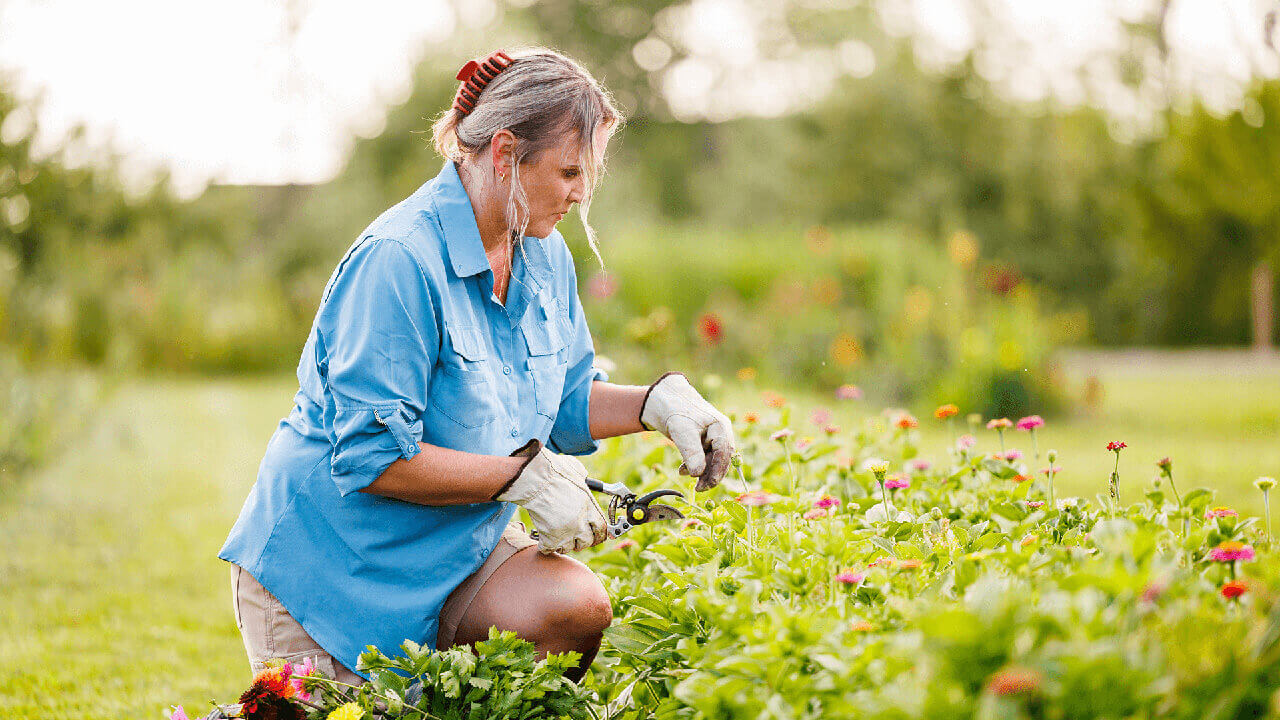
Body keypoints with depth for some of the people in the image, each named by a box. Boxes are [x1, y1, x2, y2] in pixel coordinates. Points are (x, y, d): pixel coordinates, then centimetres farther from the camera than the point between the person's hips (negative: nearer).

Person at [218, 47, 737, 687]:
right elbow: (372, 455, -26)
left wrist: (657, 402, -4)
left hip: (454, 550, 6)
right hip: (330, 561, -6)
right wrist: (524, 475, -23)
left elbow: (565, 404, 15)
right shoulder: (398, 261, -24)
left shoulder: (544, 256, 4)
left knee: (579, 610, -21)